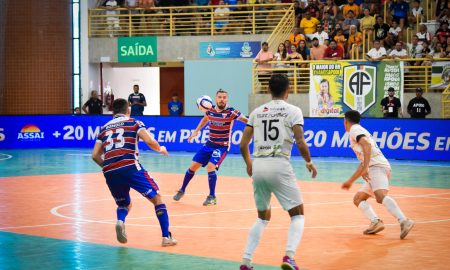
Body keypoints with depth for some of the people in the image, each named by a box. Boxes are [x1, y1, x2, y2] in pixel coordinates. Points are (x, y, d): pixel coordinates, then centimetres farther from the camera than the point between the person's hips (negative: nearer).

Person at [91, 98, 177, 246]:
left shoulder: (104, 128, 23)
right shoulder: (134, 123, 13)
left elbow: (95, 155, 16)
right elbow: (150, 141, -2)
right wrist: (160, 149, 18)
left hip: (109, 173, 4)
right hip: (129, 167, -4)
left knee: (124, 204, 25)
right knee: (157, 198, 9)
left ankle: (120, 221, -9)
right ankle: (166, 237, -1)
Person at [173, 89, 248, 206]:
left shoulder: (231, 112, -17)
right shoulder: (210, 110, -3)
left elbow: (246, 120, -29)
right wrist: (196, 131, 19)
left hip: (222, 147, -5)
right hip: (209, 144, 5)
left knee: (210, 167, -24)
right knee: (193, 167, 7)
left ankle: (212, 197, -9)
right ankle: (182, 190, 29)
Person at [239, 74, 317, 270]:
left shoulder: (257, 112, 13)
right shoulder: (293, 111, 1)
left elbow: (243, 145, 12)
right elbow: (300, 143, -8)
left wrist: (248, 164, 30)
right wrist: (309, 162, 10)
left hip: (258, 166, 5)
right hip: (280, 166, -5)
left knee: (263, 217, 21)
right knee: (298, 215, 7)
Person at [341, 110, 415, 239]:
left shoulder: (354, 129, 3)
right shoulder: (360, 131, 32)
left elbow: (367, 144, -19)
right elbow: (363, 163, 38)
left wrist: (366, 167, -27)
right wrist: (350, 181, 45)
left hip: (377, 166, -10)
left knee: (380, 196, -29)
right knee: (358, 199, 14)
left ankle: (404, 221, -46)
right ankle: (376, 222, -8)